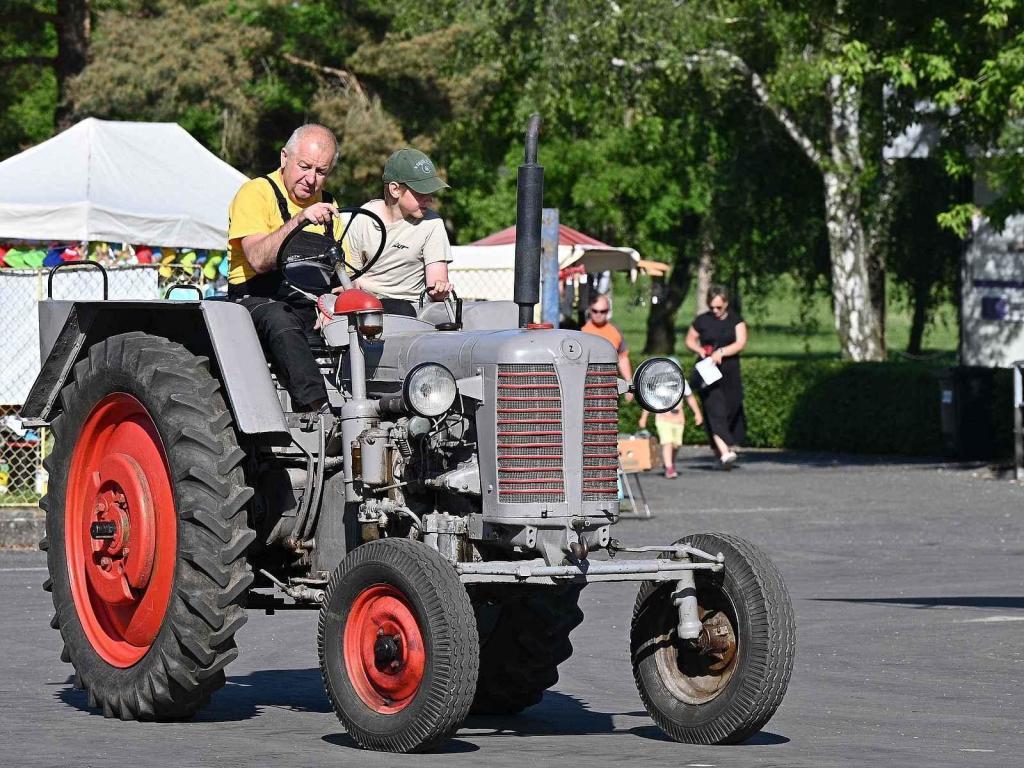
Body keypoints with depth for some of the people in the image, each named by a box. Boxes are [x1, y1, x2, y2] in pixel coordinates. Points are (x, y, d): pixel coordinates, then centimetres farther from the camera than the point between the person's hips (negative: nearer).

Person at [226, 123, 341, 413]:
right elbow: (258, 259, -16)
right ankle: (317, 406, -56)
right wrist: (300, 220, -27)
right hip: (257, 302, -6)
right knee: (280, 321, -40)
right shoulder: (256, 192, 0)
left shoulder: (326, 206, 21)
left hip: (312, 306, 6)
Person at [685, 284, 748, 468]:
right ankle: (724, 451, -22)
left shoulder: (736, 320, 3)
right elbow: (689, 339, 16)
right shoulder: (702, 320, 4)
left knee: (732, 408, 4)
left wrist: (720, 352, -18)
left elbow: (740, 343, -6)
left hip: (730, 372, 2)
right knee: (714, 409, -14)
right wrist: (699, 350, -5)